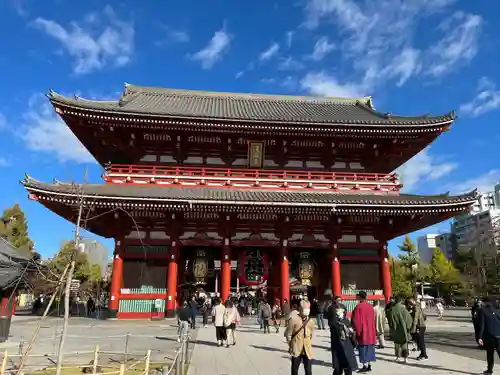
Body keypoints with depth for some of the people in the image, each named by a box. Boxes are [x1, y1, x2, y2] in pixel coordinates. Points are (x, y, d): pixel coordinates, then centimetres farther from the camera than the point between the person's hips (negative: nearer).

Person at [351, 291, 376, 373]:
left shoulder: (358, 307, -16)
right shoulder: (371, 307, 5)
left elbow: (355, 320, -14)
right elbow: (373, 320, 14)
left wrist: (356, 330, -3)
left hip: (362, 332, -7)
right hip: (370, 332, 7)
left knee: (363, 349, 1)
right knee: (369, 349, 14)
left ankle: (365, 366, 2)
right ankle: (369, 366, 18)